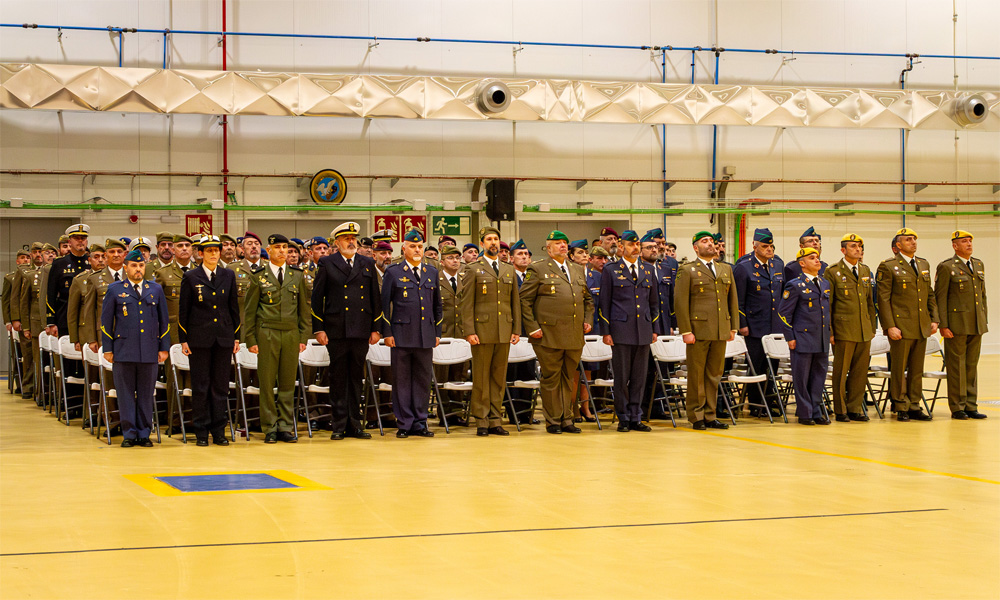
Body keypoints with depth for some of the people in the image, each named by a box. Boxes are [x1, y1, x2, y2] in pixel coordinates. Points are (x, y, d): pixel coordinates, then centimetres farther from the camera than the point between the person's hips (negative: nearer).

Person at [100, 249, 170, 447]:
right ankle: (129, 434, 7)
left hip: (149, 352, 2)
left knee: (146, 395, 4)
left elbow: (164, 320, 15)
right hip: (124, 352, -2)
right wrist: (107, 349, 1)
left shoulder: (156, 290, 12)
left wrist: (164, 347, 9)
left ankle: (144, 434, 11)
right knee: (126, 394, 1)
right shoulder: (115, 290, 6)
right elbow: (105, 321, 7)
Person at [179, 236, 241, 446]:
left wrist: (236, 337, 9)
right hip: (199, 339, -2)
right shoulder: (191, 277, 1)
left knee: (221, 386, 4)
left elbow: (234, 307, 13)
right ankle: (201, 432, 7)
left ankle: (219, 431, 10)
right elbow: (183, 310, 2)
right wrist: (183, 339, -2)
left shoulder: (228, 276, 9)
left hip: (224, 338, 2)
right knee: (200, 387, 0)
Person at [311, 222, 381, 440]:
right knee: (338, 379, 1)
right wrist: (318, 329, -4)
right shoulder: (327, 264, 3)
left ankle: (354, 424, 13)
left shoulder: (367, 264, 12)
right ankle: (339, 425, 6)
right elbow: (317, 298, 2)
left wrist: (375, 329, 8)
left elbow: (375, 298, 13)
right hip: (336, 330, -3)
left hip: (361, 331, 3)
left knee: (356, 377, 8)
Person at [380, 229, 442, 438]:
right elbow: (384, 304, 2)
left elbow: (437, 305, 19)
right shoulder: (393, 273, 3)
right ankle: (404, 424, 6)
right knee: (402, 381, 0)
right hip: (402, 335, -3)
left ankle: (419, 423, 12)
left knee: (423, 380, 5)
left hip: (426, 337, 3)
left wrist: (437, 333, 13)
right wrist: (387, 333, -5)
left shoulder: (432, 272, 14)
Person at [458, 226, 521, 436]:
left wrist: (517, 330, 8)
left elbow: (516, 302, 16)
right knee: (481, 378, -1)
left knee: (499, 377, 6)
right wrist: (469, 332, -11)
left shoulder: (509, 271, 15)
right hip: (483, 331, -4)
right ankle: (481, 421, 4)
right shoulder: (473, 270, 2)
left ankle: (494, 420, 11)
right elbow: (466, 304, -3)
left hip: (504, 332, 4)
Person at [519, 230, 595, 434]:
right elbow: (524, 300, -2)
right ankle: (552, 421, 8)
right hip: (549, 335, -5)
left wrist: (588, 320, 12)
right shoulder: (537, 270, 1)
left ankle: (566, 420, 17)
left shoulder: (578, 270, 18)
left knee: (568, 378, 10)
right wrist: (532, 327, -9)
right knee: (551, 379, 1)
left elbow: (588, 298, 27)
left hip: (575, 336, 5)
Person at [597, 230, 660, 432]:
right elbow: (604, 303, 1)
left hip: (643, 331, 4)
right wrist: (605, 332, -5)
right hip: (621, 331, -4)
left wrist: (655, 329, 12)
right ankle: (623, 419, 6)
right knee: (622, 378, -1)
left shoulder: (648, 271, 14)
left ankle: (635, 418, 11)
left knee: (639, 377, 5)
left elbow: (654, 302, 19)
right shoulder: (610, 271, 2)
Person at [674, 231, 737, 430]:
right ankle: (697, 417, 8)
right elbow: (680, 302, -5)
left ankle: (710, 416, 14)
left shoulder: (726, 270, 15)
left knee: (714, 375, 8)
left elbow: (733, 300, 18)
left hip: (721, 331, 5)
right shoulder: (687, 270, 0)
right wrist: (686, 331, -12)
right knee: (696, 376, 1)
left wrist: (733, 328, 11)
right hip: (699, 330, -5)